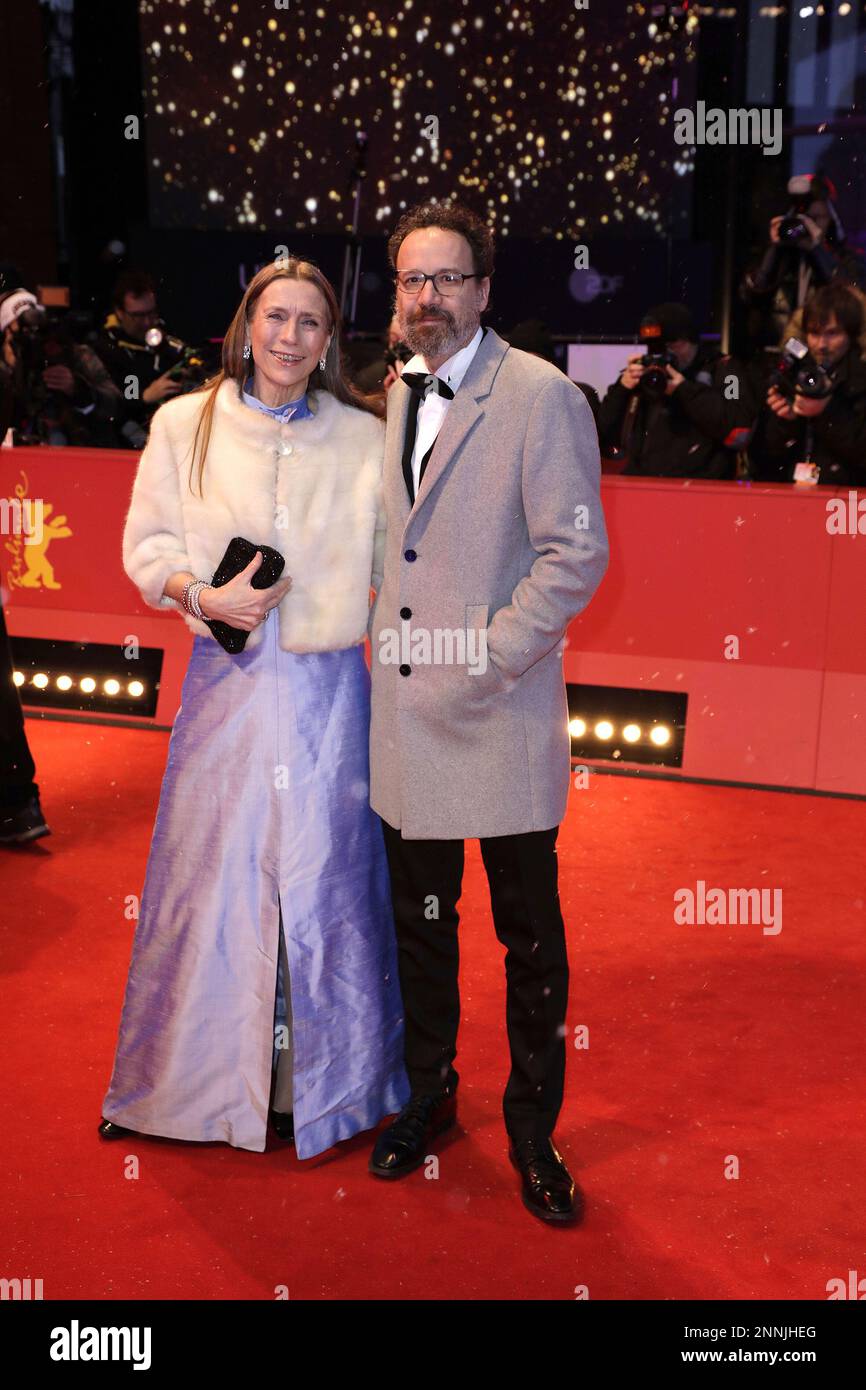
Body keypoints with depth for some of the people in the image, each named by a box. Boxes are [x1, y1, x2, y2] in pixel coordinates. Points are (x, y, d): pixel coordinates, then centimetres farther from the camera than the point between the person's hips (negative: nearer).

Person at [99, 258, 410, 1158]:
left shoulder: (364, 439, 4)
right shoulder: (185, 425, 4)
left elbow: (394, 559, 4)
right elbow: (145, 545, 5)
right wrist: (206, 595, -13)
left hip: (325, 683, 0)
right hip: (226, 678, 0)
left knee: (325, 869, 5)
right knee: (212, 869, 7)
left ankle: (322, 1081, 23)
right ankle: (193, 1075, 26)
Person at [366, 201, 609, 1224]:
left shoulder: (541, 395, -10)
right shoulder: (398, 392, 12)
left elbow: (577, 554, -15)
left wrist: (486, 659, -18)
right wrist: (387, 623, 11)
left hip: (503, 718, -6)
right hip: (406, 716, 6)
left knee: (529, 937, 7)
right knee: (419, 919, 17)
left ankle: (532, 1128, 24)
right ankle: (428, 1092, 37)